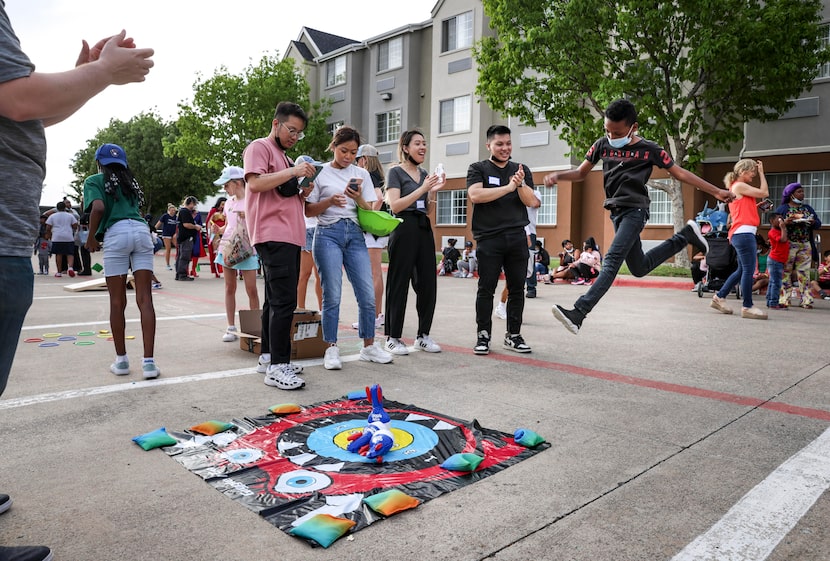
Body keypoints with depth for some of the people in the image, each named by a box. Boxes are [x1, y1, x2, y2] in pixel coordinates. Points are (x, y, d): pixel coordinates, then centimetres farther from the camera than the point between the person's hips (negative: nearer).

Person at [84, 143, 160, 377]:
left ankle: (121, 360, 14)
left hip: (117, 233, -4)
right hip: (142, 230, 4)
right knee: (145, 299, -3)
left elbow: (98, 208, -7)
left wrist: (91, 237, 5)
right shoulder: (129, 180, 26)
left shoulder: (94, 180, 10)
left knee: (117, 302, 6)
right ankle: (148, 362, -9)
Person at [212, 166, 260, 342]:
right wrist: (219, 230, 1)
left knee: (251, 289, -5)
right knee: (229, 288, 6)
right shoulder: (228, 202, 14)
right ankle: (231, 328, 13)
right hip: (227, 247, 5)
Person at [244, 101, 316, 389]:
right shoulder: (260, 147, 0)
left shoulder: (284, 157, 27)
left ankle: (268, 357, 19)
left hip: (290, 237, 10)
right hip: (273, 235, -10)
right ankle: (277, 367, -14)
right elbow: (255, 183, -17)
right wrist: (293, 171, -18)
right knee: (284, 300, -16)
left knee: (276, 300, 11)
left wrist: (301, 193, 11)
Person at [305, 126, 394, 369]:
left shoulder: (361, 174, 12)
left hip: (355, 234, 3)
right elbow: (308, 210, 3)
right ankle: (331, 349, 6)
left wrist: (359, 199, -10)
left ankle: (368, 346, 13)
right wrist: (330, 201, -14)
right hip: (328, 234, -3)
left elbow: (369, 212, 11)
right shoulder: (320, 173, 4)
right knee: (332, 295, -6)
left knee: (367, 294, -1)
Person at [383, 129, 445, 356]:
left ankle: (423, 335, 15)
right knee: (399, 284, -3)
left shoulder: (425, 174, 18)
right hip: (404, 229, -6)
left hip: (424, 229, 7)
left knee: (427, 283, 4)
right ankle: (392, 337, 5)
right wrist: (423, 188, -14)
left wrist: (434, 190, 3)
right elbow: (395, 205, -12)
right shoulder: (396, 172, 0)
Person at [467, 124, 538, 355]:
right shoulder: (478, 169, 6)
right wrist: (508, 187, -13)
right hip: (489, 238, -3)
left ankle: (513, 335, 17)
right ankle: (483, 335, 9)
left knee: (517, 288, 6)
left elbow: (531, 201, 6)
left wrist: (520, 184, -13)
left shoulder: (521, 170, 15)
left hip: (517, 238, 3)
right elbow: (475, 195, -13)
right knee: (486, 289, -1)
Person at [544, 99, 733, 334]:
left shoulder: (649, 149, -6)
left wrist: (716, 191, 0)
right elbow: (581, 172, 11)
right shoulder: (602, 145, 4)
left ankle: (578, 314, -29)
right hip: (616, 211, 6)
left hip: (635, 210, -6)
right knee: (639, 268, 14)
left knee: (612, 261, -21)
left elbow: (679, 173, 1)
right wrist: (558, 175, -11)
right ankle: (686, 235, 32)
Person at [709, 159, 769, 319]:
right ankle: (747, 307, -6)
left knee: (742, 270, 14)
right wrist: (761, 173, 5)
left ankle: (719, 298, 18)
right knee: (748, 270, -8)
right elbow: (764, 193, -6)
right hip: (743, 232, -10)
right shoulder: (739, 186, -6)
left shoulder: (740, 187, 24)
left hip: (745, 233, 10)